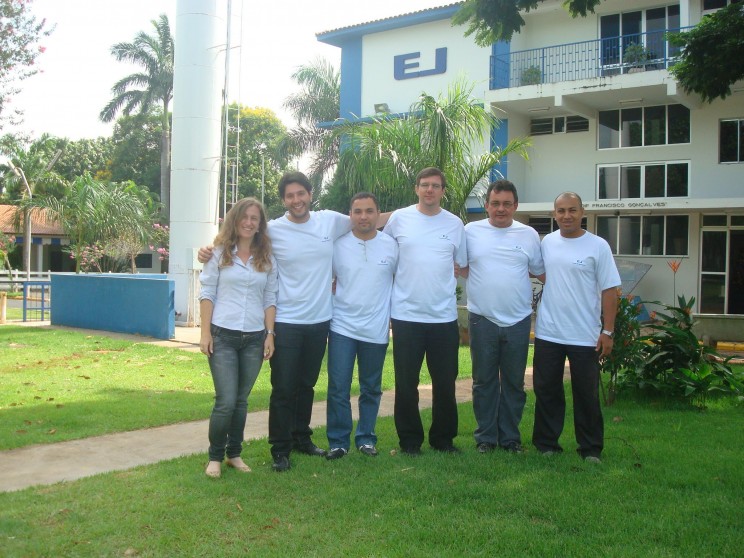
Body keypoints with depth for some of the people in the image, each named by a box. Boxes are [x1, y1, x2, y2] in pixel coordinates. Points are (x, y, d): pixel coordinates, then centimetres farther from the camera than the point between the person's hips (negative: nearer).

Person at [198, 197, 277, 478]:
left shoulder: (267, 259, 9)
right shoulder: (220, 253, 2)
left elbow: (270, 299, 9)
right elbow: (207, 293, 0)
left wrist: (270, 334, 2)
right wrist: (205, 332, -6)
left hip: (254, 338, 3)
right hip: (223, 336, -2)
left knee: (241, 401, 9)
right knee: (226, 401, -8)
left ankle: (234, 453, 24)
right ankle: (215, 456, 11)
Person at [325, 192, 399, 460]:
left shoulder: (391, 246, -1)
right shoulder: (338, 245, -1)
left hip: (376, 330, 1)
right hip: (342, 327, 0)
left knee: (371, 389, 12)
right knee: (338, 388, -1)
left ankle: (366, 438, 25)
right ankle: (338, 441, 11)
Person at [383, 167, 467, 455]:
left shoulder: (455, 224, 4)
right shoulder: (399, 218, 0)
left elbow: (463, 264, 14)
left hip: (444, 315, 1)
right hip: (406, 314, -1)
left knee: (445, 383, 9)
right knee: (406, 383, 6)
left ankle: (443, 437, 24)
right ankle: (410, 439, 19)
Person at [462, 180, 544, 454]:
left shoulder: (529, 234, 4)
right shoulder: (471, 231, 2)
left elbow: (541, 272, 10)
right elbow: (460, 268, 8)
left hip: (518, 320, 1)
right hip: (482, 319, -1)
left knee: (514, 383, 10)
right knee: (484, 381, 8)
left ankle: (510, 437, 22)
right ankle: (485, 437, 20)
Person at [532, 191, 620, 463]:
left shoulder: (598, 246, -6)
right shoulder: (547, 242, 5)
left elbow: (609, 290, -6)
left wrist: (607, 331, -10)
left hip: (585, 337, -3)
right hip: (547, 333, 3)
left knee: (587, 395, 6)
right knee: (547, 391, 11)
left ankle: (591, 448, 19)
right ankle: (546, 444, 23)